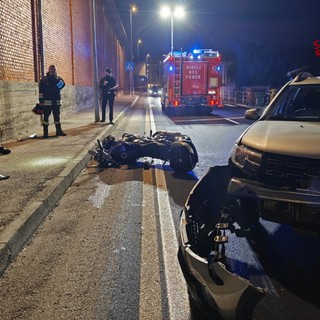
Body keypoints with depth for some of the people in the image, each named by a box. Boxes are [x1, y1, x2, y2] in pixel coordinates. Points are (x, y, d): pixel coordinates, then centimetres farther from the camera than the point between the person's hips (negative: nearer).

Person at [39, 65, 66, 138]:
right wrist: (41, 101, -8)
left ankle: (59, 131, 17)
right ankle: (45, 132, 2)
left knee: (57, 116, 9)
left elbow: (62, 85, -8)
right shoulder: (44, 80, 1)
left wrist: (57, 79, -19)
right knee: (46, 117, -2)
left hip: (56, 102, 4)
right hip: (47, 102, -4)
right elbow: (41, 91, -2)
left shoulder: (58, 79, 12)